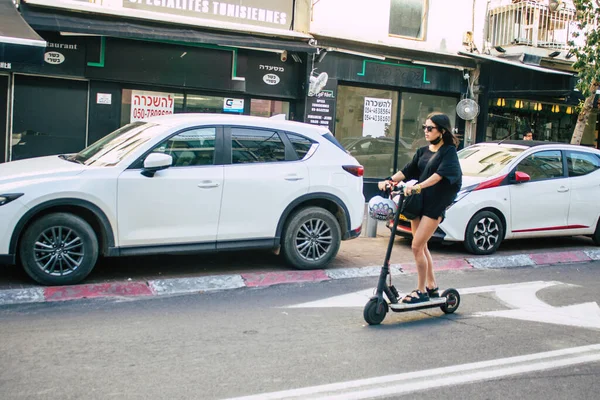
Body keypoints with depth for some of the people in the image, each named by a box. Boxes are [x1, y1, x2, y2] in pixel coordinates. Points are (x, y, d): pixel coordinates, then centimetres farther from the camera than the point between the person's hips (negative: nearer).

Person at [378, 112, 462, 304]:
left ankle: (421, 291, 2)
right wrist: (390, 180, -11)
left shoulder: (449, 151, -5)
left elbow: (440, 174, -20)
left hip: (434, 205, -7)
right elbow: (408, 169, 6)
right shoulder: (423, 151, 15)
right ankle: (432, 286, 27)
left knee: (417, 247, -10)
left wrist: (418, 186, -32)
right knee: (422, 247, 13)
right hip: (418, 202, 7)